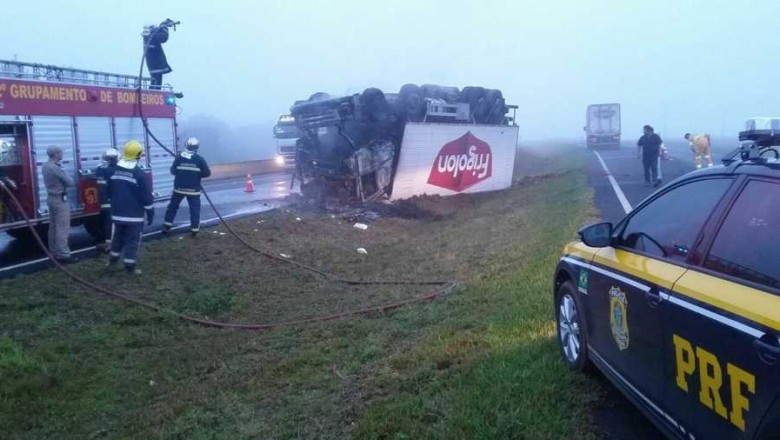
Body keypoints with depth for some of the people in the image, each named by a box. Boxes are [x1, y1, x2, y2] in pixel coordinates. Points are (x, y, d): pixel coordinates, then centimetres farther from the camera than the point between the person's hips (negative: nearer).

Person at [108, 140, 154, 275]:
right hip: (134, 216, -6)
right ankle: (130, 267, 7)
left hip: (117, 214, 6)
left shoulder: (114, 171, 3)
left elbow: (109, 192, 16)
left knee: (117, 237, 23)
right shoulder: (139, 174, -17)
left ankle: (112, 260, 38)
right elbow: (147, 197, -15)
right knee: (132, 241, 3)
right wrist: (150, 214, -5)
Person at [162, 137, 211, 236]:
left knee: (173, 206, 16)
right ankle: (194, 229, 4)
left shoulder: (179, 157, -5)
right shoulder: (200, 159, -9)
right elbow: (207, 173, -6)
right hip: (193, 189, -2)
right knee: (195, 209, 5)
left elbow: (173, 171, 1)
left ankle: (167, 226, 18)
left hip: (179, 188, 2)